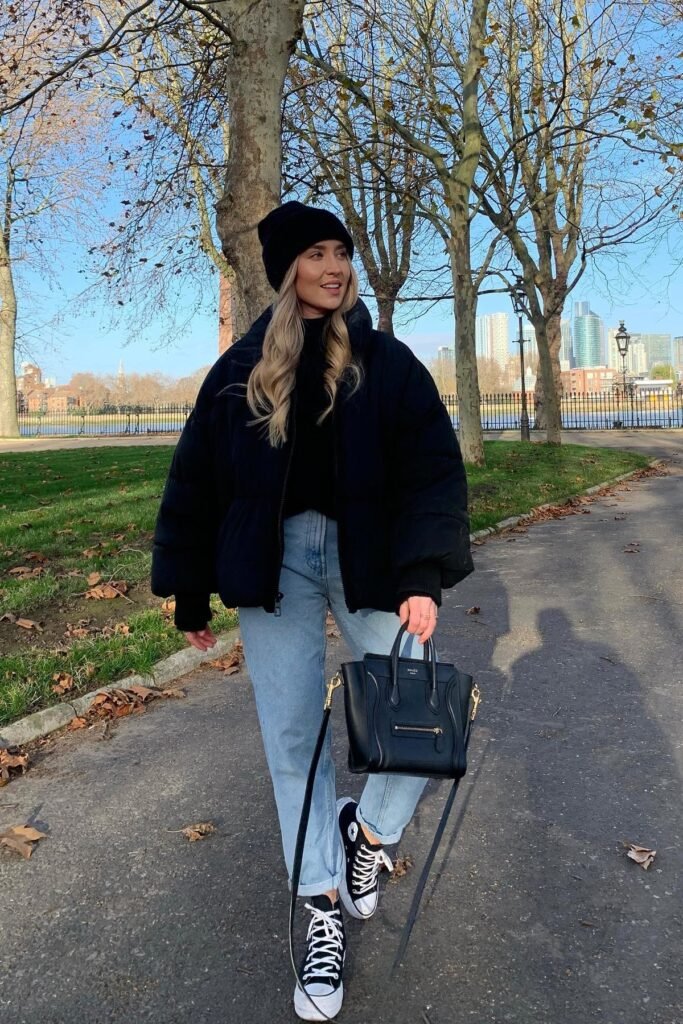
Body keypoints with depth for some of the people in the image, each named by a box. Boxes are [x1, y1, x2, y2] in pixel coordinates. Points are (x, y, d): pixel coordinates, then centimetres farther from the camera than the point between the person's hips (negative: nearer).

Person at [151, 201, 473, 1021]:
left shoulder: (386, 362, 3)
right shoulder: (241, 369, 6)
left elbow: (434, 473, -4)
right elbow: (196, 486, 9)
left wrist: (423, 576, -17)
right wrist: (190, 594, 9)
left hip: (367, 557, 0)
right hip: (273, 563, 1)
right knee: (293, 740, 6)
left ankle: (367, 832, 27)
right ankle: (324, 911, 24)